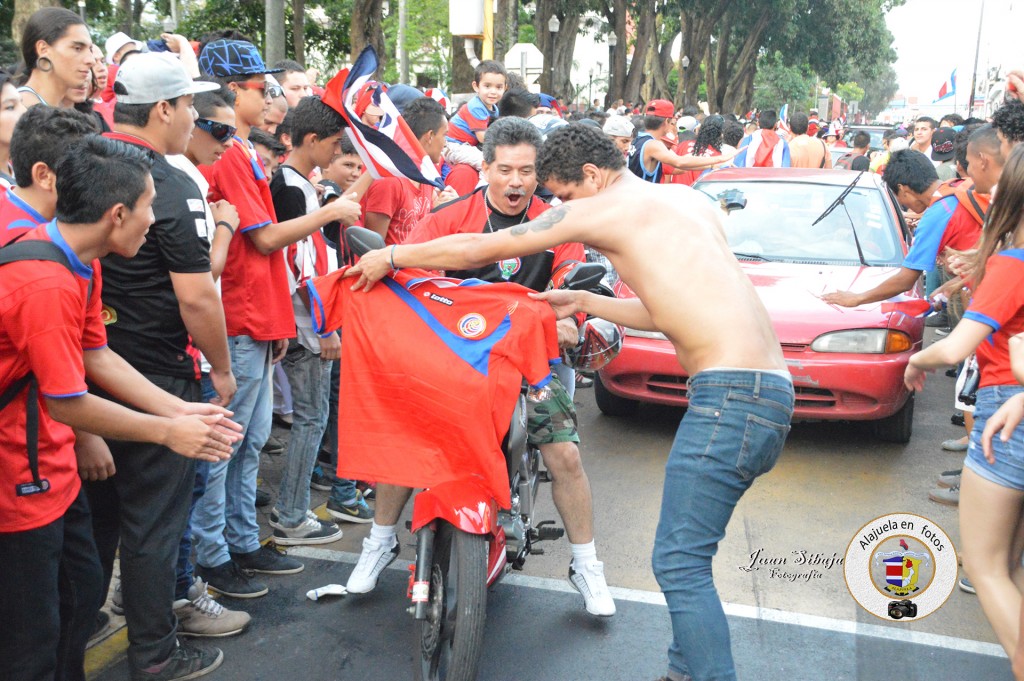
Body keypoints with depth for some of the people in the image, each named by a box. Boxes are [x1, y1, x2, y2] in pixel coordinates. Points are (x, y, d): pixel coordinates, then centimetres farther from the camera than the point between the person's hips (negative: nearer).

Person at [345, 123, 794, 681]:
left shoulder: (602, 206, -2)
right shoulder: (687, 201, 22)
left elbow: (479, 249, 4)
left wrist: (393, 256, 16)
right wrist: (581, 302, 34)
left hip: (730, 392, -9)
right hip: (772, 390, 9)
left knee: (679, 563, -5)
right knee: (685, 555, 18)